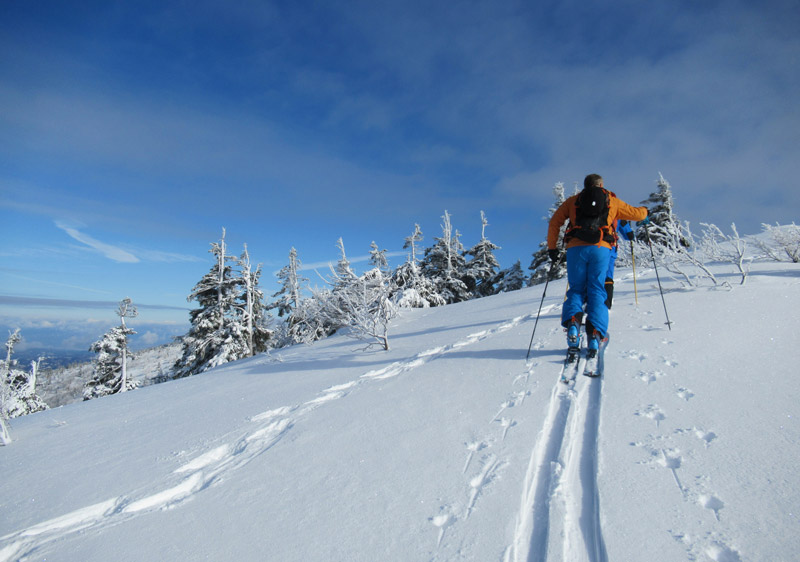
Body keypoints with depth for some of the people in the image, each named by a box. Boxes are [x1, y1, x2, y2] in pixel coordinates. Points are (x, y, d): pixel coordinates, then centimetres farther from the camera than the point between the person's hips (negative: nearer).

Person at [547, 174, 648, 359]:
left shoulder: (573, 201, 20)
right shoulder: (612, 201, 21)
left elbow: (554, 222, 11)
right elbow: (637, 214, 26)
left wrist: (552, 247, 14)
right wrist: (644, 210, 50)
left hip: (576, 248, 0)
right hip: (600, 249, 0)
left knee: (576, 289, 8)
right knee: (596, 291, 2)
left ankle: (572, 322, -20)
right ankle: (595, 334, -13)